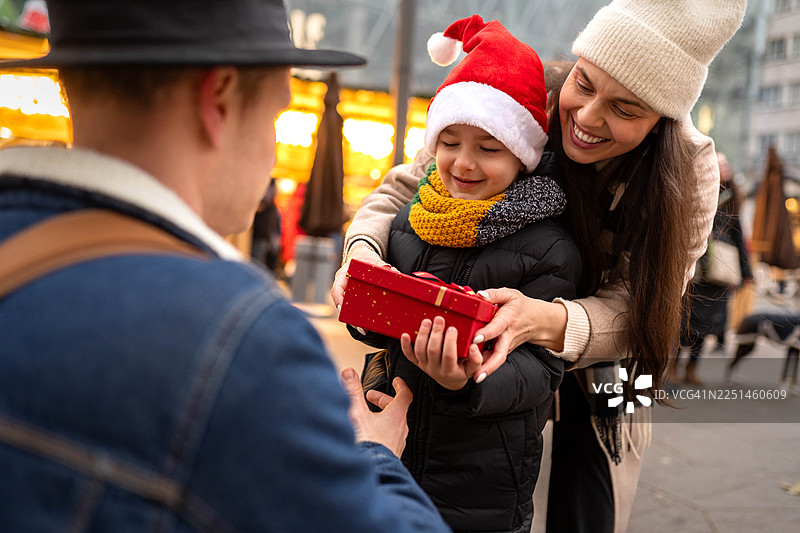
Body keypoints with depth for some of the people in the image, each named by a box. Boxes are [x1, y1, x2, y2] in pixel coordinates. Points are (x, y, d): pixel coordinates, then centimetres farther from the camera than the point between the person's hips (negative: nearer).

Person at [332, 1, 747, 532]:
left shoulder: (691, 173, -24)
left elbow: (635, 308, -27)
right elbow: (403, 189, -16)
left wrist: (547, 320, -49)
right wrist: (362, 250, -39)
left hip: (600, 363, 0)